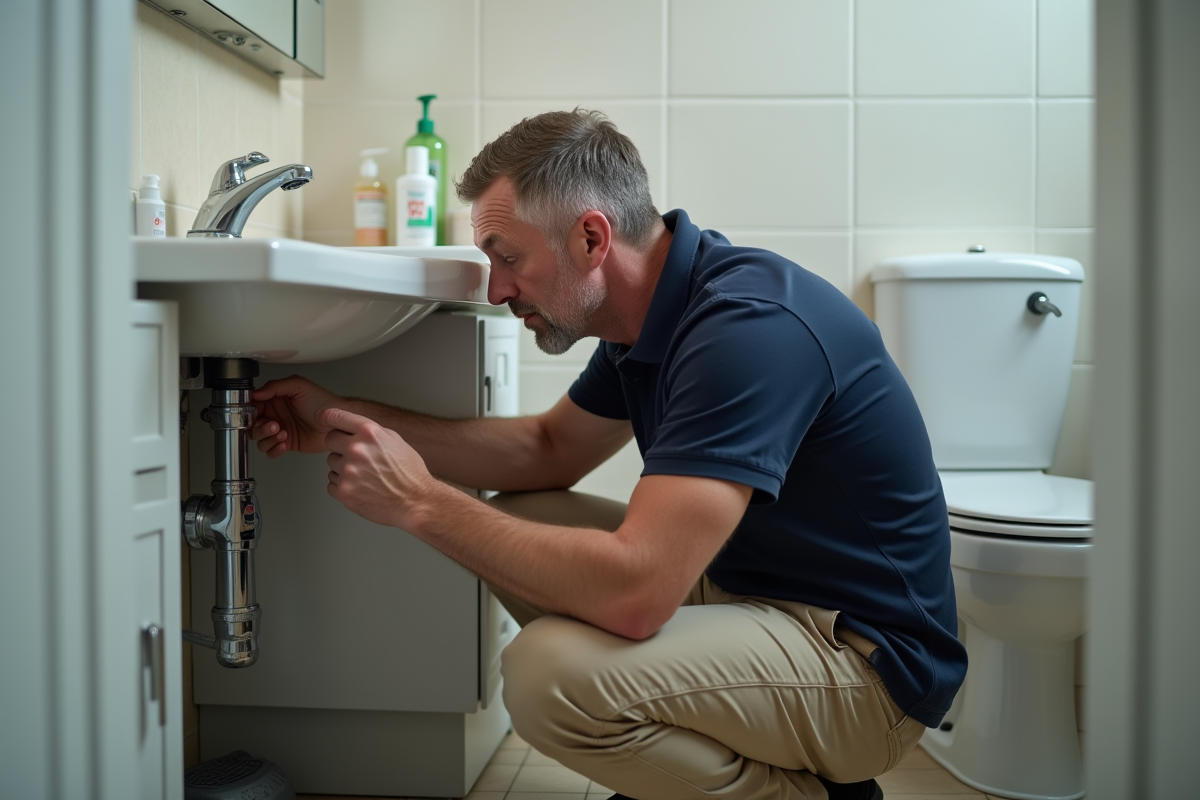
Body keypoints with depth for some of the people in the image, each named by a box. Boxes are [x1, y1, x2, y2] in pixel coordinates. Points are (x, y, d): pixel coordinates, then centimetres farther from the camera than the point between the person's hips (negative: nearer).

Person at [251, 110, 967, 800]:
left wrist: (422, 502, -23)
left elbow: (634, 592, -35)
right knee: (517, 523, 6)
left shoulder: (746, 326, -28)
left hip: (868, 656, -9)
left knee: (550, 674, -29)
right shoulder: (652, 313, 3)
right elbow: (550, 448, 15)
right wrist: (347, 420, 7)